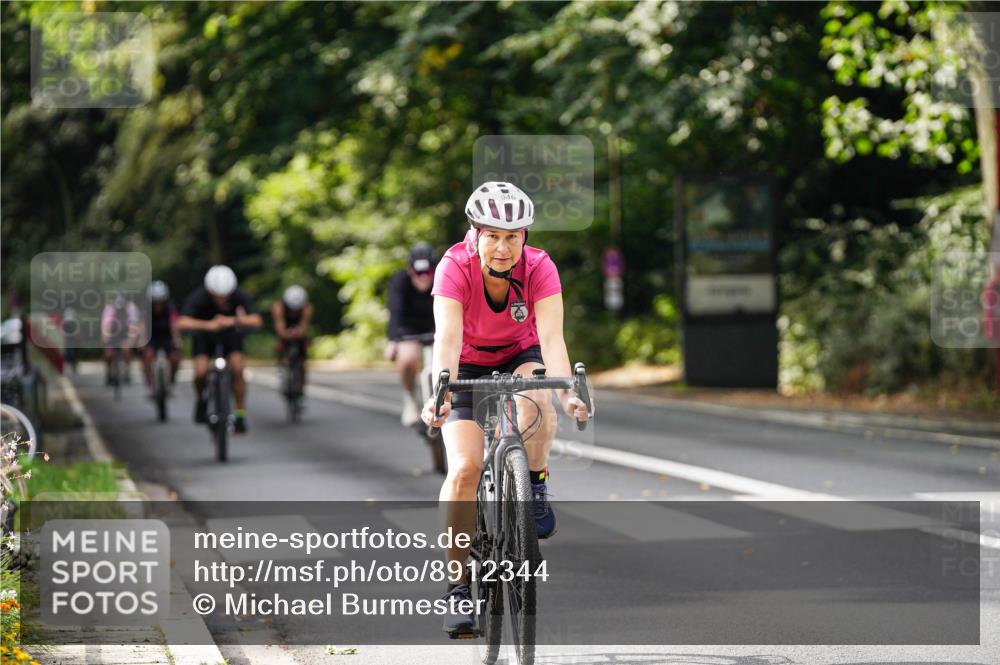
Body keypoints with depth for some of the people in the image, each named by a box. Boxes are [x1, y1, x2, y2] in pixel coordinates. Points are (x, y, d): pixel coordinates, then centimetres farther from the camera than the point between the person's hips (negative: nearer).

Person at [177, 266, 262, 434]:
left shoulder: (240, 296, -31)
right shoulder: (198, 297, -34)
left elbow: (256, 320, -44)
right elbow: (182, 322, -48)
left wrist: (234, 320, -61)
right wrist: (208, 325, -64)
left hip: (231, 331, 0)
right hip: (204, 332, 0)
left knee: (237, 369, -20)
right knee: (201, 372, -19)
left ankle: (241, 415, -7)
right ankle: (200, 401, 13)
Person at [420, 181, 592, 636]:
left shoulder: (539, 268, -24)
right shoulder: (455, 267, -27)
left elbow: (551, 336, -34)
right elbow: (448, 336, -38)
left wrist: (567, 393, -52)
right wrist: (440, 393, -55)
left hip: (520, 358, 1)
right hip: (470, 368, -1)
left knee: (534, 398, -36)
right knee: (464, 467, -18)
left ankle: (536, 489, -11)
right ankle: (457, 587, -9)